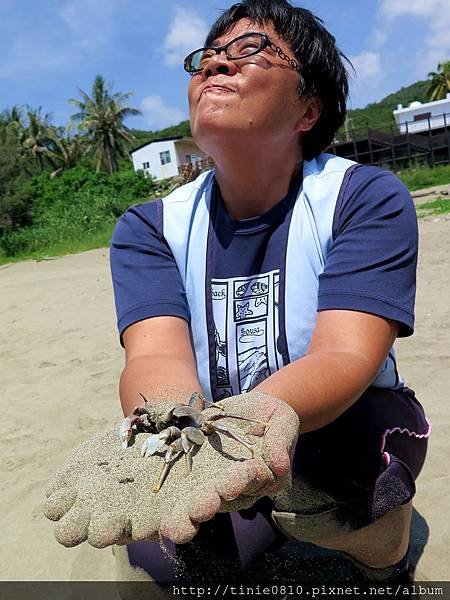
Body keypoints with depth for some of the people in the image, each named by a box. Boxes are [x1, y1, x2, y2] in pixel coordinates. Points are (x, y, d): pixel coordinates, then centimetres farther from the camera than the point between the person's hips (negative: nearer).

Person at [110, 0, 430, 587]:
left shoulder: (369, 198, -15)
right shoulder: (148, 228, -7)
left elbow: (347, 354, -28)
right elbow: (157, 354, -23)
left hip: (342, 422, -2)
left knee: (318, 469, -33)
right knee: (157, 549, -20)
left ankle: (387, 560, 5)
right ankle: (268, 521, 15)